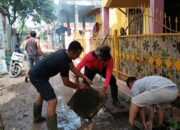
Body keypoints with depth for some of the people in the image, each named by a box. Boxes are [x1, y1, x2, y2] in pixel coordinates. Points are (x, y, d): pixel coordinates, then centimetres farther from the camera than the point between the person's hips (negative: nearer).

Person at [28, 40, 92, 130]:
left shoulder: (64, 53, -2)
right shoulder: (63, 62, -28)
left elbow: (73, 68, 11)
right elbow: (66, 83, -15)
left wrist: (85, 78, 9)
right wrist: (78, 86, 0)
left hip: (35, 73, 11)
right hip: (37, 77, -11)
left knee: (43, 94, 32)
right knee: (52, 101, -16)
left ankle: (37, 117, 51)